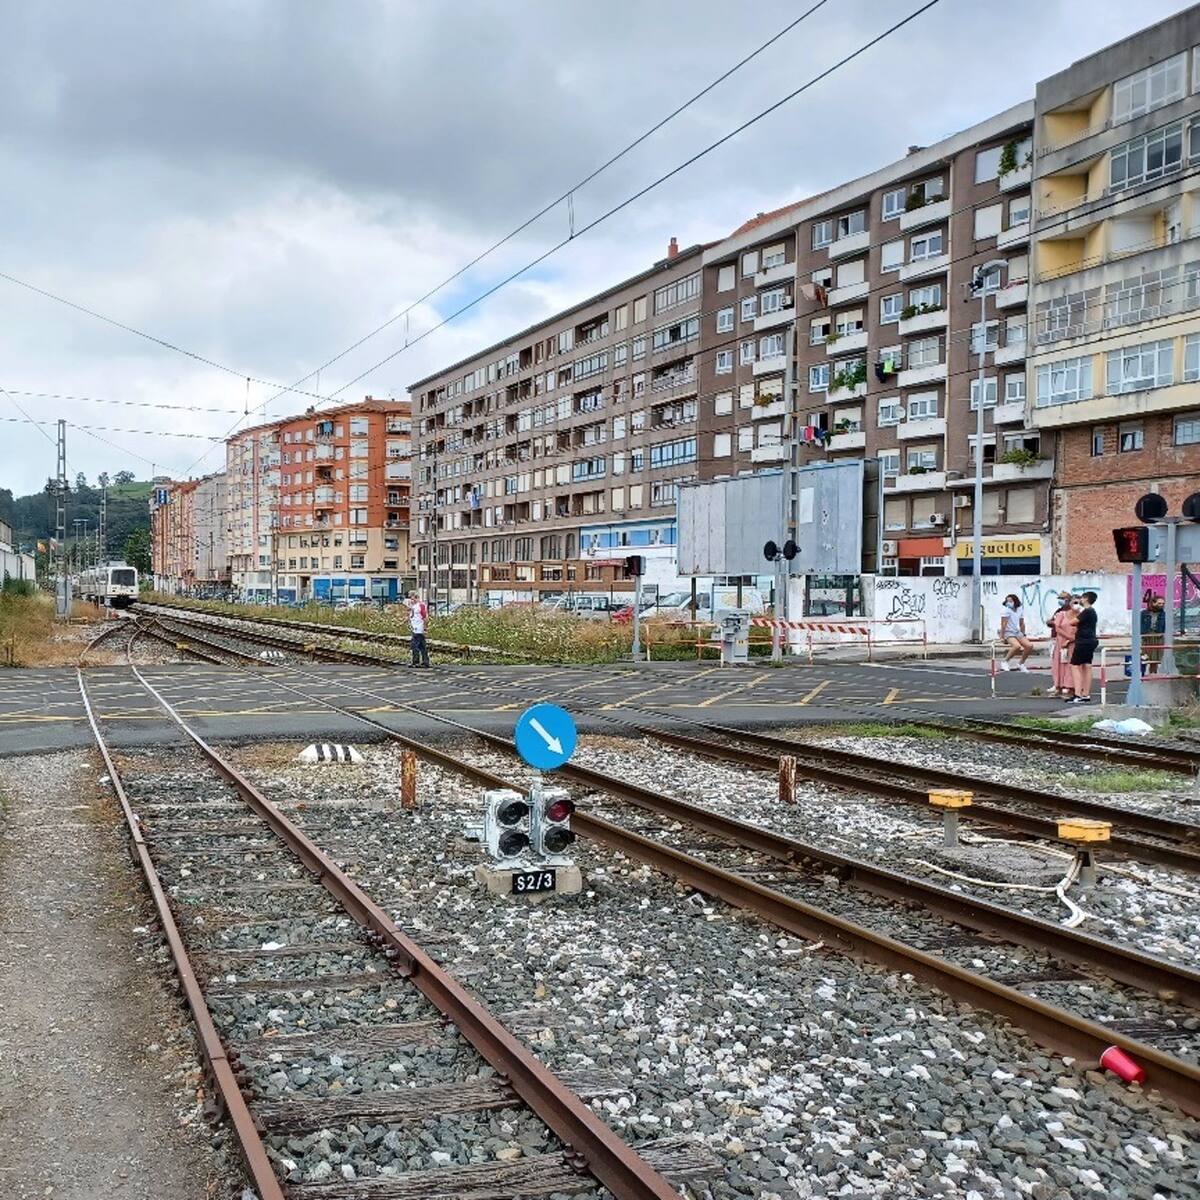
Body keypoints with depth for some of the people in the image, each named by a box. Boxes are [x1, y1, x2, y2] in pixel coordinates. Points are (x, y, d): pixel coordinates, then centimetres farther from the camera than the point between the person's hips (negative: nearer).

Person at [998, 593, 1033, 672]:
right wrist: (1002, 637, -16)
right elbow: (1003, 624, -13)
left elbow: (1022, 624, 18)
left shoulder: (1020, 610, 9)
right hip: (1008, 633, -6)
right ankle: (1005, 662, -13)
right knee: (1017, 646, -32)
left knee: (1029, 646, -11)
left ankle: (1021, 664, 7)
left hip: (1018, 633, 6)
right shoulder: (1006, 610, -9)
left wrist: (1023, 636, 20)